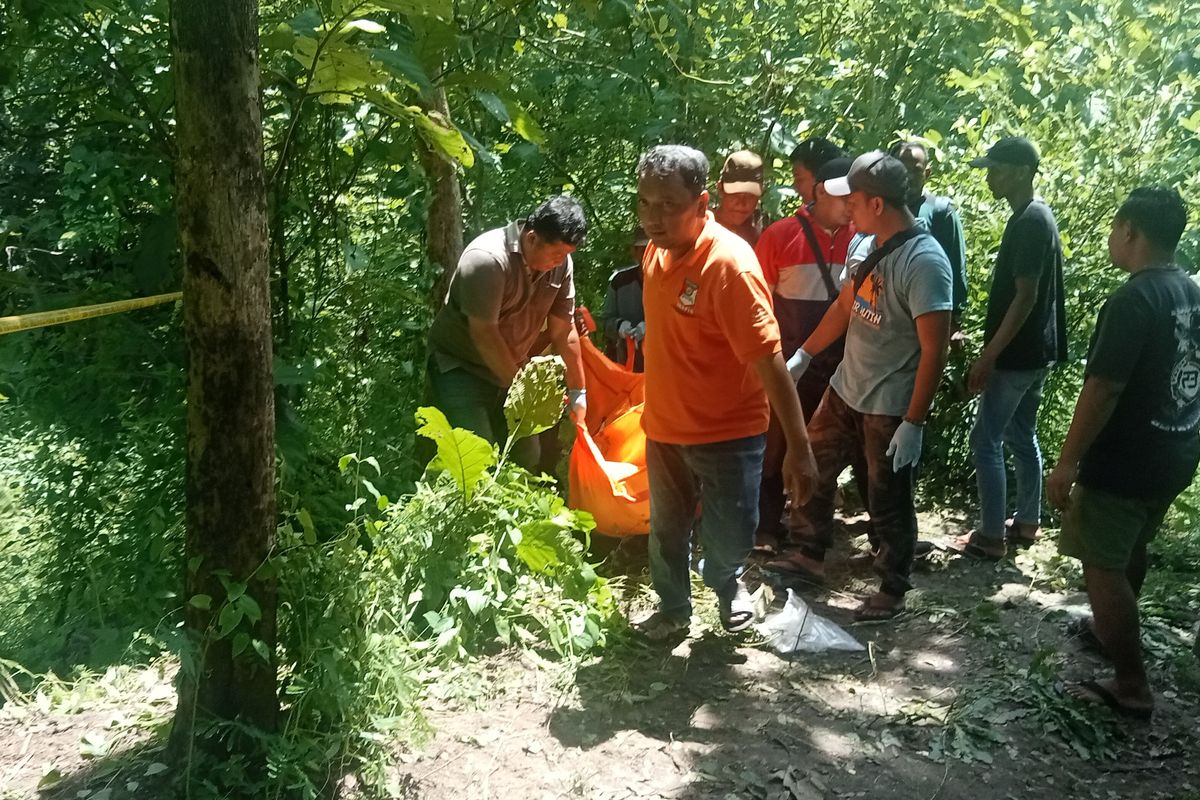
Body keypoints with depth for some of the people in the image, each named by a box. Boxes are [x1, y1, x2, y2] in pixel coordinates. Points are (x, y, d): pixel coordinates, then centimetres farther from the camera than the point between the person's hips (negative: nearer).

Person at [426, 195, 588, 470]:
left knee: (528, 460, 7)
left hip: (510, 368, 7)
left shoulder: (561, 263, -7)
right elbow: (483, 333, -25)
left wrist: (578, 391, 1)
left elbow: (563, 331, -1)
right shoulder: (487, 259, -27)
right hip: (460, 366, -6)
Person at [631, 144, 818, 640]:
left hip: (728, 432, -6)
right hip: (665, 425, 6)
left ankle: (726, 582, 39)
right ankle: (673, 608, 42)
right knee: (667, 530, 18)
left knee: (729, 538, 4)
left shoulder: (728, 263, -25)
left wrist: (798, 446, -26)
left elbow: (768, 361, -26)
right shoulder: (658, 249, -3)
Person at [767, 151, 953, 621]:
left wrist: (914, 423, -22)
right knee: (812, 470, 18)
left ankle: (893, 590, 27)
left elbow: (934, 351, -22)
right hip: (844, 390, 8)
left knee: (889, 504, 7)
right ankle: (809, 556, 38)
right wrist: (803, 356, 18)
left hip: (890, 407, -8)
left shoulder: (924, 262, -22)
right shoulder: (863, 244, 2)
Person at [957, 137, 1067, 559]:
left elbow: (1025, 296, -23)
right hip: (1034, 351, 10)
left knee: (986, 440, -3)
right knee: (1022, 436, 18)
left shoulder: (1029, 222, -20)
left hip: (1017, 355, -10)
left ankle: (991, 537, 5)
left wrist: (988, 356, -21)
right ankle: (1027, 522, 30)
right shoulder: (1036, 216, 11)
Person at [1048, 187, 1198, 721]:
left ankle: (1131, 687, 7)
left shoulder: (1134, 300, -21)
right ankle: (1114, 629, 46)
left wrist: (1067, 463, -20)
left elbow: (1103, 388, -25)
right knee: (1130, 553, 26)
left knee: (1103, 565, 2)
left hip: (1124, 462, -9)